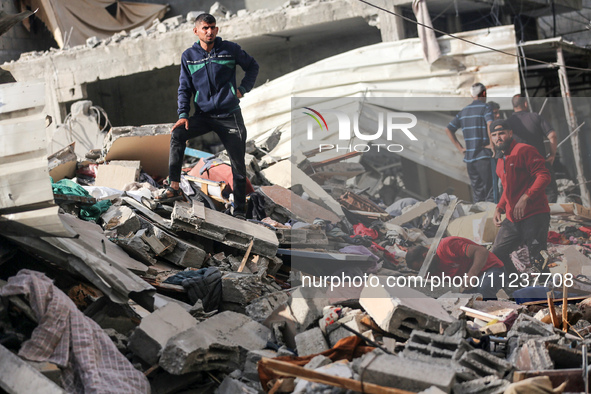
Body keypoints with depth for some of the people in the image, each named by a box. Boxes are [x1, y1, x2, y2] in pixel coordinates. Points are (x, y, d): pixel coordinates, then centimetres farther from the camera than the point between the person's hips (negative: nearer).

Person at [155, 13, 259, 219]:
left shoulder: (230, 49, -1)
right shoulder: (189, 56, 4)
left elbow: (253, 66, 14)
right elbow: (184, 88, 5)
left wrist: (243, 88, -1)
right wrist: (183, 115, -9)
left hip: (230, 116, -1)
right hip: (203, 115, 1)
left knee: (238, 165, 0)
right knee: (177, 133, -26)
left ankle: (239, 210, 14)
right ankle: (174, 187, -23)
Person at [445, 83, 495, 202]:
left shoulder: (463, 112, 13)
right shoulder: (485, 108, -5)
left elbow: (448, 130, 13)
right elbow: (490, 124, -25)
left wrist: (460, 148, 11)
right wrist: (492, 145, -15)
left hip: (469, 157, 6)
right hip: (484, 156, -6)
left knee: (477, 193, 11)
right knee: (490, 190, -3)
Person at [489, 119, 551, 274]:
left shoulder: (524, 150, -7)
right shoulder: (501, 162, 20)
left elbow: (544, 176, -16)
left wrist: (525, 198, -23)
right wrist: (499, 208, 12)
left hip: (534, 215, -9)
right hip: (512, 219, 9)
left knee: (535, 260, -11)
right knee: (497, 254, 9)